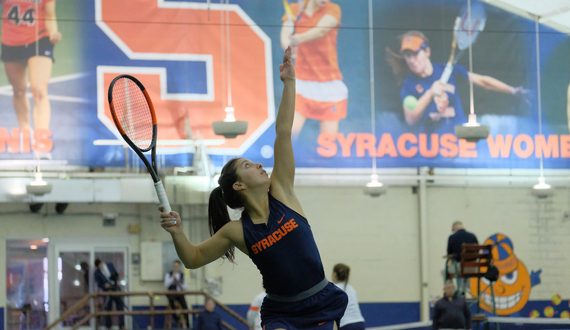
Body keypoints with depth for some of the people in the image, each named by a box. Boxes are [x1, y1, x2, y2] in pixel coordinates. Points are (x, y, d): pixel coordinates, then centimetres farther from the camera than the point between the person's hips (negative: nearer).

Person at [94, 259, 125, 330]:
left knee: (120, 306, 4)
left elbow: (116, 274, 13)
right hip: (107, 291, -3)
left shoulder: (110, 265, 0)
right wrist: (104, 285, -26)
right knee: (108, 309, 3)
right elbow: (99, 284, -7)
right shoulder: (97, 273, -9)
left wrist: (117, 280, -3)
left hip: (116, 289, 3)